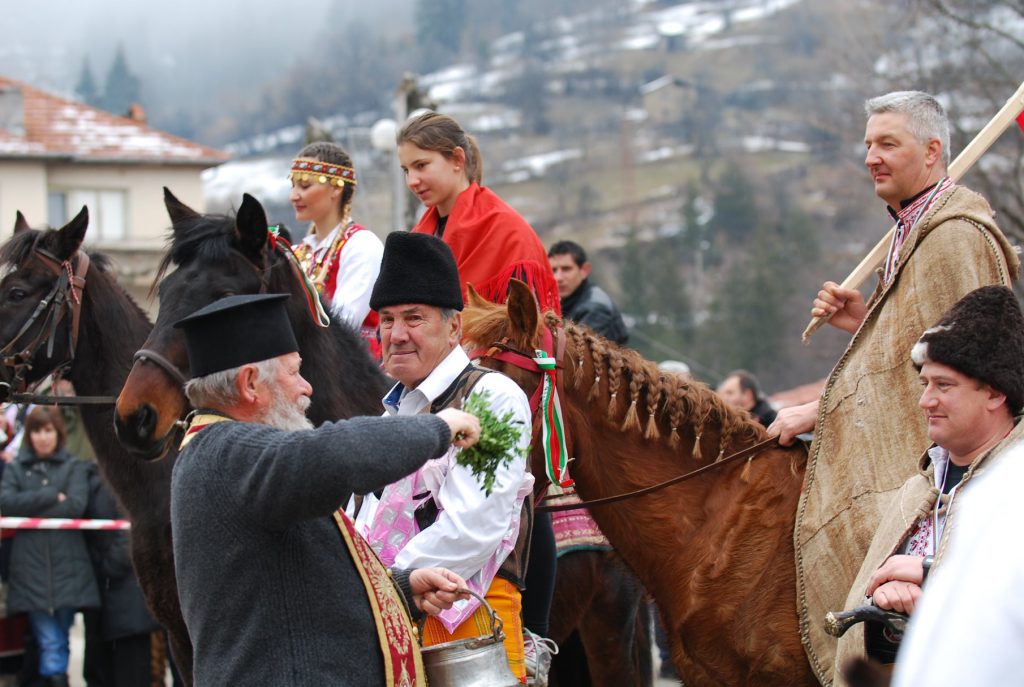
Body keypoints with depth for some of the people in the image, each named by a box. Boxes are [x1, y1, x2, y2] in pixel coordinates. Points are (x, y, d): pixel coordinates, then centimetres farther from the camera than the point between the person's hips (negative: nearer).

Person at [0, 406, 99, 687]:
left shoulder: (74, 467, 9)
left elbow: (76, 505, -7)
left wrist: (31, 510, -6)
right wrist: (51, 497, -9)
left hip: (67, 567, 0)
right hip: (31, 569, 0)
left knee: (59, 640, 4)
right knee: (49, 641, -7)